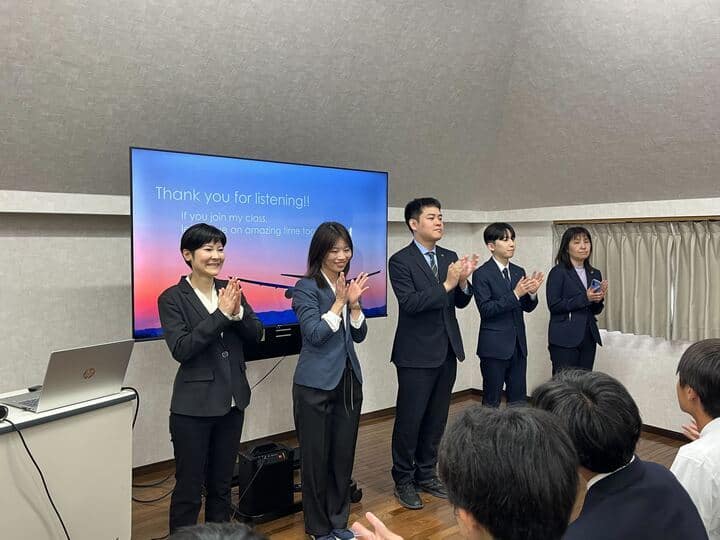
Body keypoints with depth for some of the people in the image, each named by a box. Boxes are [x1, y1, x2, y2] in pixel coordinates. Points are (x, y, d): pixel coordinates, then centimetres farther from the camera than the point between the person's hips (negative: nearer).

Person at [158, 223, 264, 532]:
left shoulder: (230, 289, 5)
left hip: (232, 400, 5)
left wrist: (237, 312, -17)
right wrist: (221, 314, -22)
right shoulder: (172, 298, -9)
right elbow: (181, 349, -19)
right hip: (194, 406, -5)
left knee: (221, 484, 18)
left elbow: (256, 335, 2)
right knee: (188, 488, 4)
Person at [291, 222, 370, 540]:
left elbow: (359, 335, 7)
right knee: (316, 455, 6)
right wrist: (340, 301, -18)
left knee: (344, 453, 12)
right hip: (316, 385, -6)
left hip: (349, 380, 6)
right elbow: (314, 334, -17)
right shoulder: (306, 288, -10)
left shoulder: (349, 285, 8)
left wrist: (354, 303, -9)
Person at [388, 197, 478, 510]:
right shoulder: (400, 261, -10)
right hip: (417, 354, -6)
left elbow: (461, 302, 6)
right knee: (409, 420, 3)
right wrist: (446, 284, -25)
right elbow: (410, 302, -20)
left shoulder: (450, 257, 8)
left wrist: (463, 282, -14)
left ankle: (426, 475, 29)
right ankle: (403, 481, 19)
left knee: (436, 419, 14)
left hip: (447, 352, 6)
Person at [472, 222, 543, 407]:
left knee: (518, 399, 12)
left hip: (518, 344, 6)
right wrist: (515, 294, -24)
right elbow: (485, 310, -17)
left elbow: (527, 307, 11)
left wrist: (532, 293, -10)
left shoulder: (519, 272, 9)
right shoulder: (481, 274, -10)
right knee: (492, 401, 4)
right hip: (494, 346, -6)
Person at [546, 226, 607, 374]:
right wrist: (584, 298, -18)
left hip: (589, 338, 6)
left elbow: (595, 311, 17)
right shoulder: (558, 272, -4)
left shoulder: (594, 274, 13)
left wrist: (598, 299, -4)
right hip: (565, 339, -5)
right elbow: (554, 305, -12)